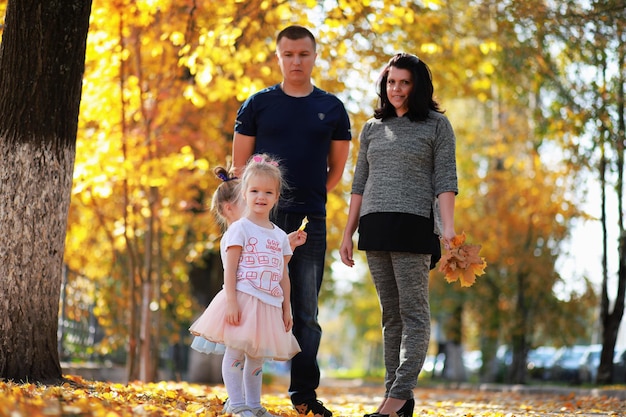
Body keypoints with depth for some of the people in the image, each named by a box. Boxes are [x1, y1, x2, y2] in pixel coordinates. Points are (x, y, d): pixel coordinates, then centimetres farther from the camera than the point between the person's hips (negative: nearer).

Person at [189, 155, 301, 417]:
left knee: (257, 356, 12)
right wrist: (231, 301, -18)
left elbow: (284, 275, 15)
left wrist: (286, 308, 11)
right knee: (236, 351, -4)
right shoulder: (239, 229, -4)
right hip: (243, 300, -5)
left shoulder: (280, 236, 13)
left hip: (269, 305, 5)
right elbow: (230, 269, -9)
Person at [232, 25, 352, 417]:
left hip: (310, 220, 1)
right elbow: (239, 165, 8)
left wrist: (308, 198, 5)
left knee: (306, 311, 3)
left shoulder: (332, 109, 10)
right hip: (263, 217, -1)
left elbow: (337, 169, 14)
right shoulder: (258, 104, 7)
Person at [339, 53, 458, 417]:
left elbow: (445, 181, -2)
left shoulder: (437, 125, 5)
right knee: (391, 314, 4)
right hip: (374, 227, 5)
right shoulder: (372, 129, 17)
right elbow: (360, 184, 19)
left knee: (414, 312, -9)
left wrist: (449, 227, -14)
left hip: (413, 225, -5)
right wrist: (348, 233, 14)